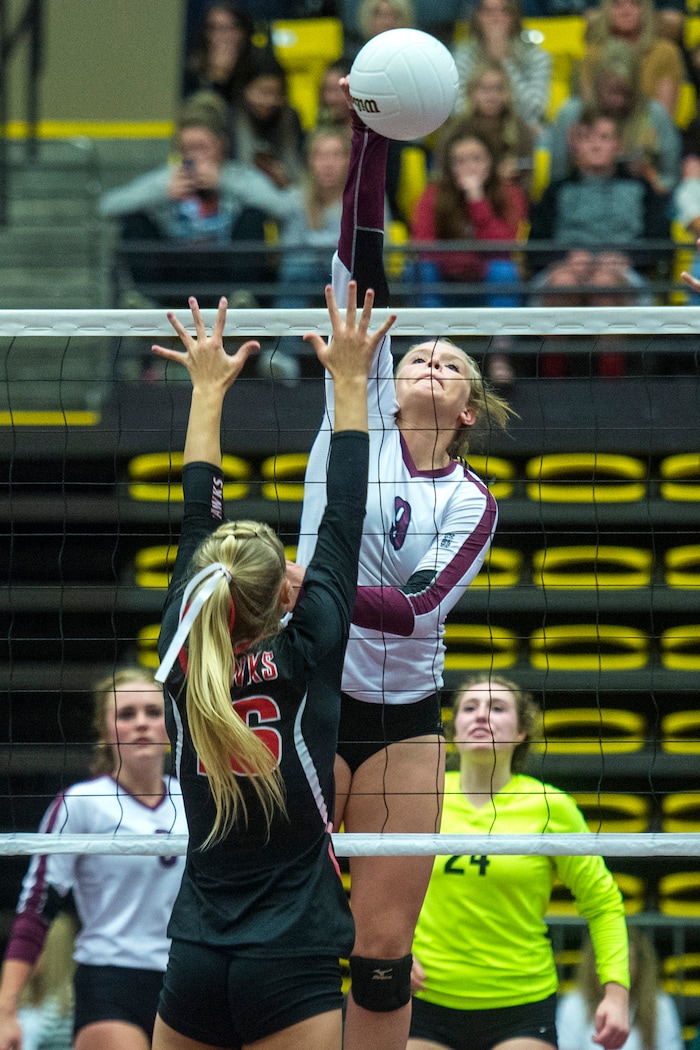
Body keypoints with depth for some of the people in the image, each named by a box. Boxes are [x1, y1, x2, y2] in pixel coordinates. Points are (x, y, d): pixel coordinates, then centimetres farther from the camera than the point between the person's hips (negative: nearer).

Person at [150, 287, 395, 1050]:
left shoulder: (184, 658, 0)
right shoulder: (305, 659, -8)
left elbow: (196, 527, 12)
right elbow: (342, 528, 0)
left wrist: (208, 390, 21)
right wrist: (349, 383, 8)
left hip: (195, 962, 4)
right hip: (294, 964, -4)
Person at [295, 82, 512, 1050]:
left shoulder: (472, 502, 3)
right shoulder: (355, 419, 3)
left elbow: (419, 606, -14)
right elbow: (359, 260, -5)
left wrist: (313, 589, -29)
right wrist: (371, 137, -13)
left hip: (405, 724, 1)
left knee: (384, 950, 1)